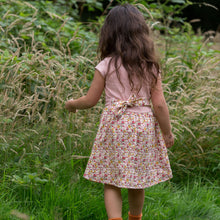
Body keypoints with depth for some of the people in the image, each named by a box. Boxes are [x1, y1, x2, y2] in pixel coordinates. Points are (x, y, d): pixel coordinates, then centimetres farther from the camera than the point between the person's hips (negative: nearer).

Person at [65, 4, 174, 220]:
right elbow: (159, 104, -3)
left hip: (115, 126, -3)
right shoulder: (150, 66, 0)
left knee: (111, 183, 5)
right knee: (137, 182, 18)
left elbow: (90, 100, 0)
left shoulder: (106, 66, -6)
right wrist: (167, 132, 9)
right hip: (144, 125, 3)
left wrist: (72, 104, 21)